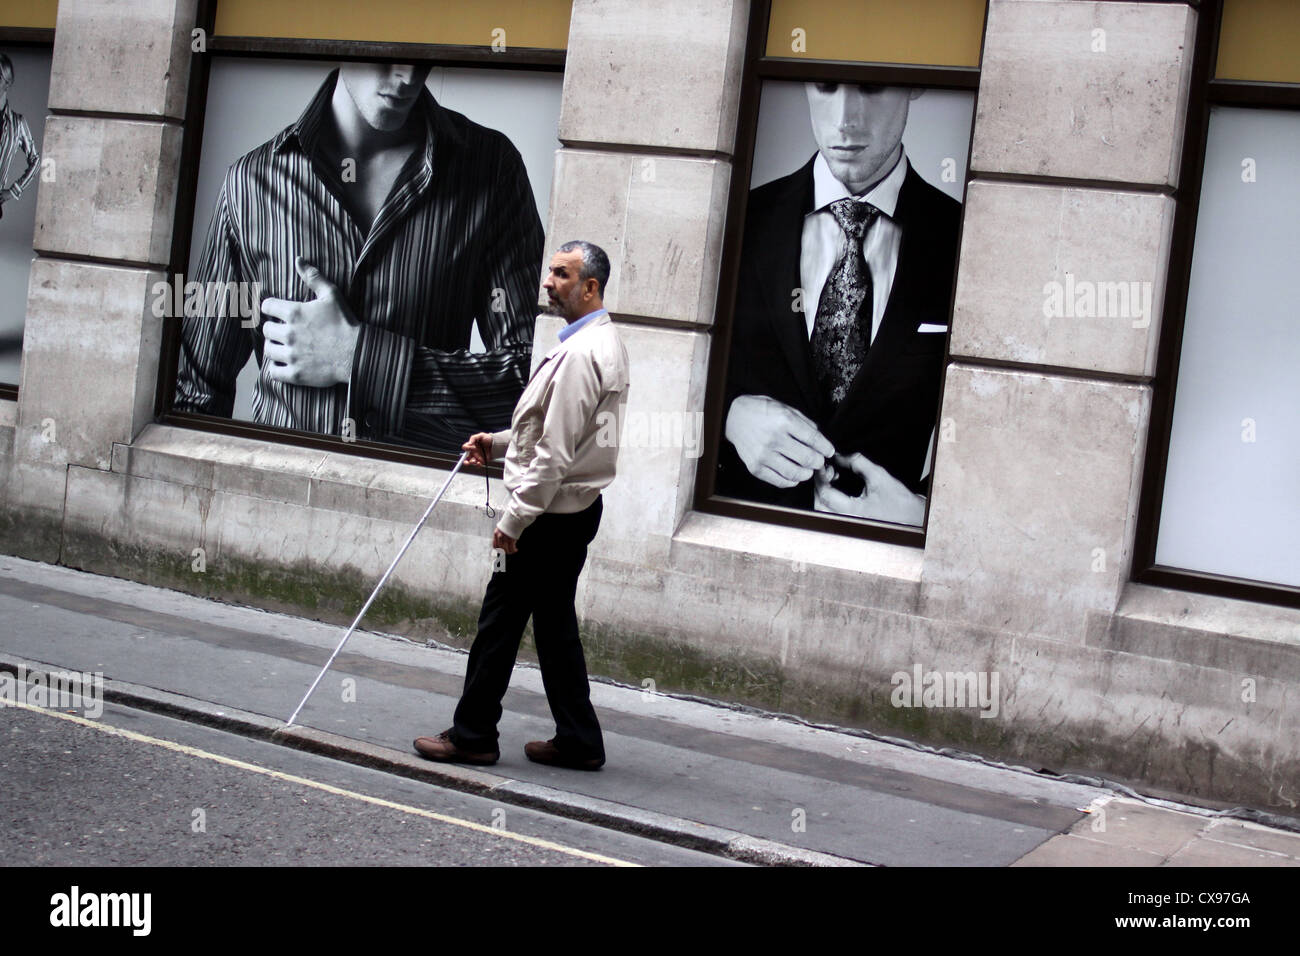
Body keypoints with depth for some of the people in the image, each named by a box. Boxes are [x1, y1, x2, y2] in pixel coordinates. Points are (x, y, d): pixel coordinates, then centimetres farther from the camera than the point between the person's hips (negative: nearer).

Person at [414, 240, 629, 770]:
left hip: (553, 515, -10)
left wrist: (514, 520, -20)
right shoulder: (602, 343, 13)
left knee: (500, 618, 0)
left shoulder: (580, 353, -21)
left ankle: (473, 735, 11)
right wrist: (500, 442, 15)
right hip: (574, 507, 10)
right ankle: (578, 741, 19)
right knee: (554, 622, 14)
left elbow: (556, 452, -24)